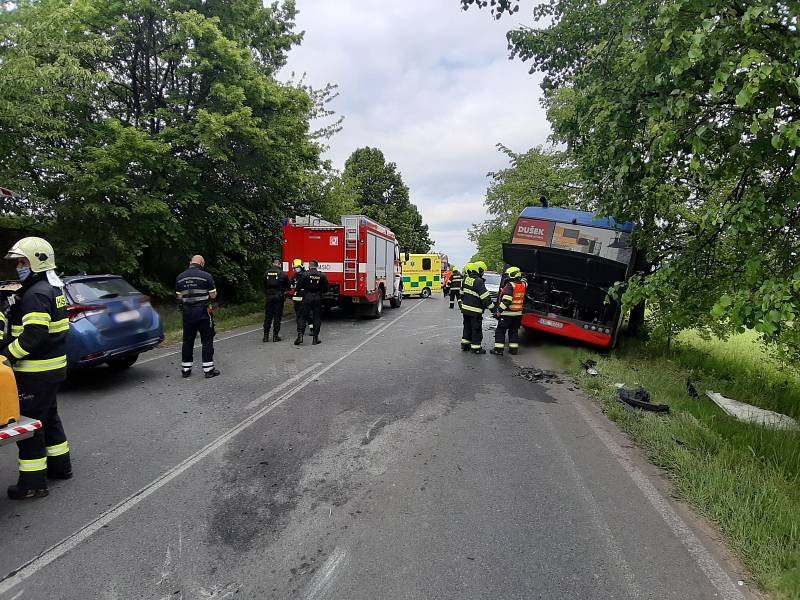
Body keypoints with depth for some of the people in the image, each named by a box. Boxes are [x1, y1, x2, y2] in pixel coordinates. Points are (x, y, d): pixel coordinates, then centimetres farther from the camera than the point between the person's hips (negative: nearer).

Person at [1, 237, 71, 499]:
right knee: (49, 416, 21)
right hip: (53, 366, 10)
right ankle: (59, 465, 33)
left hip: (36, 371, -10)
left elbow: (34, 334, -27)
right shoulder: (52, 288, 13)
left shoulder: (37, 293, -18)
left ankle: (33, 482, 7)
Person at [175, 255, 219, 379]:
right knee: (207, 340, 2)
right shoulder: (206, 276, -8)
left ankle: (185, 369, 17)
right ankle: (208, 369, 3)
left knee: (187, 340, 11)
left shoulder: (180, 277, 5)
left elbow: (179, 297, 9)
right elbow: (213, 295, -6)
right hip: (203, 312, -4)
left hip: (187, 312, 4)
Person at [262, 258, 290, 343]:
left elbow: (264, 285, 10)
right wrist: (284, 292, 18)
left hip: (268, 297, 3)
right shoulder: (283, 274, -8)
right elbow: (287, 286, 0)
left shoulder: (266, 273, 4)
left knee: (267, 317, 9)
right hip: (278, 297, -3)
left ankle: (266, 336, 10)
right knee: (277, 317, 3)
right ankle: (275, 336, 5)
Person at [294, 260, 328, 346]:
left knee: (303, 317, 5)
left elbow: (298, 286, -6)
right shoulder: (322, 275, 0)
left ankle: (300, 335, -4)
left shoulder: (305, 274, -6)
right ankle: (315, 338, 8)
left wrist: (302, 291, 14)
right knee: (317, 318, 7)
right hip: (318, 299, 1)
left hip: (307, 297, -1)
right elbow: (325, 289, 4)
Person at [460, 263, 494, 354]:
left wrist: (462, 302, 28)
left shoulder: (466, 279, 4)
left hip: (465, 308, 8)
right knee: (476, 329, 2)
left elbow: (462, 293, 16)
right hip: (475, 311, -8)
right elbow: (485, 297, -20)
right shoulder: (478, 281, -20)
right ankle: (476, 347, 9)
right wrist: (492, 307, -14)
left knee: (467, 327, 20)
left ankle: (465, 344, 27)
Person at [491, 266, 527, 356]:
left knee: (500, 331, 2)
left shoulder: (510, 286, -19)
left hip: (507, 314, -7)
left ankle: (499, 349, 1)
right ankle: (514, 349, 18)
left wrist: (499, 311, -21)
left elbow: (506, 301, -25)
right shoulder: (522, 285, 3)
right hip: (518, 314, 7)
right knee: (514, 331, 17)